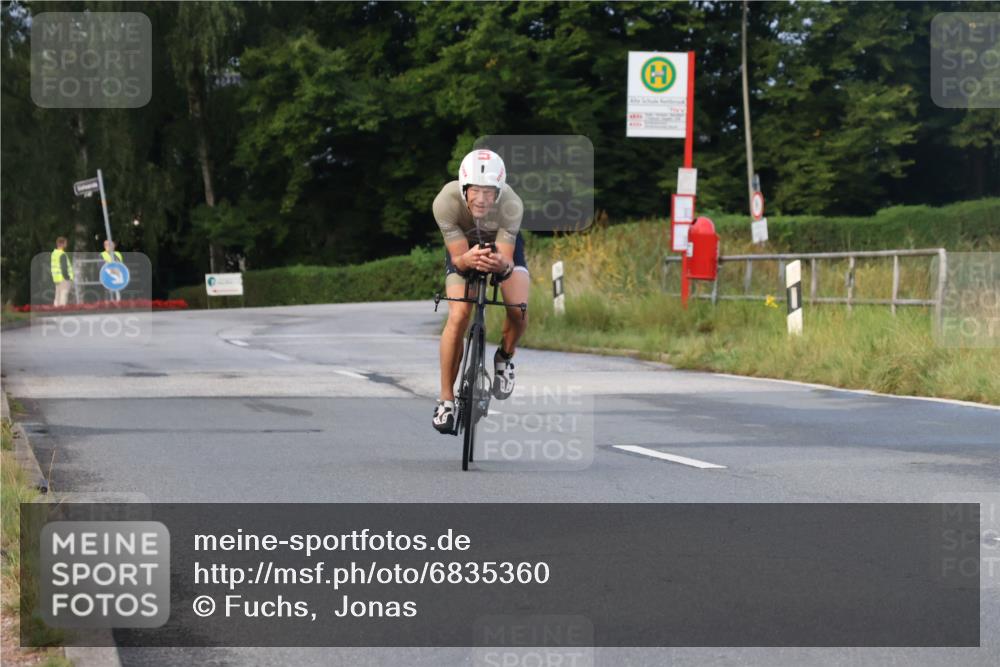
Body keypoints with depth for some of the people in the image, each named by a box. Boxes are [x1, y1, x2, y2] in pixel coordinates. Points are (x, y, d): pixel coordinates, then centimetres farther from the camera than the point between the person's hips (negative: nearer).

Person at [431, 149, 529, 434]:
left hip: (504, 244, 0)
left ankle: (505, 358, 11)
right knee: (458, 316, -20)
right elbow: (458, 258, -33)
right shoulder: (446, 202, -37)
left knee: (519, 310, -23)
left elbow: (507, 259, -37)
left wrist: (502, 264, -60)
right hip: (463, 246, 0)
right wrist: (468, 259, -56)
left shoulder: (511, 205, -37)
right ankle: (446, 399, -8)